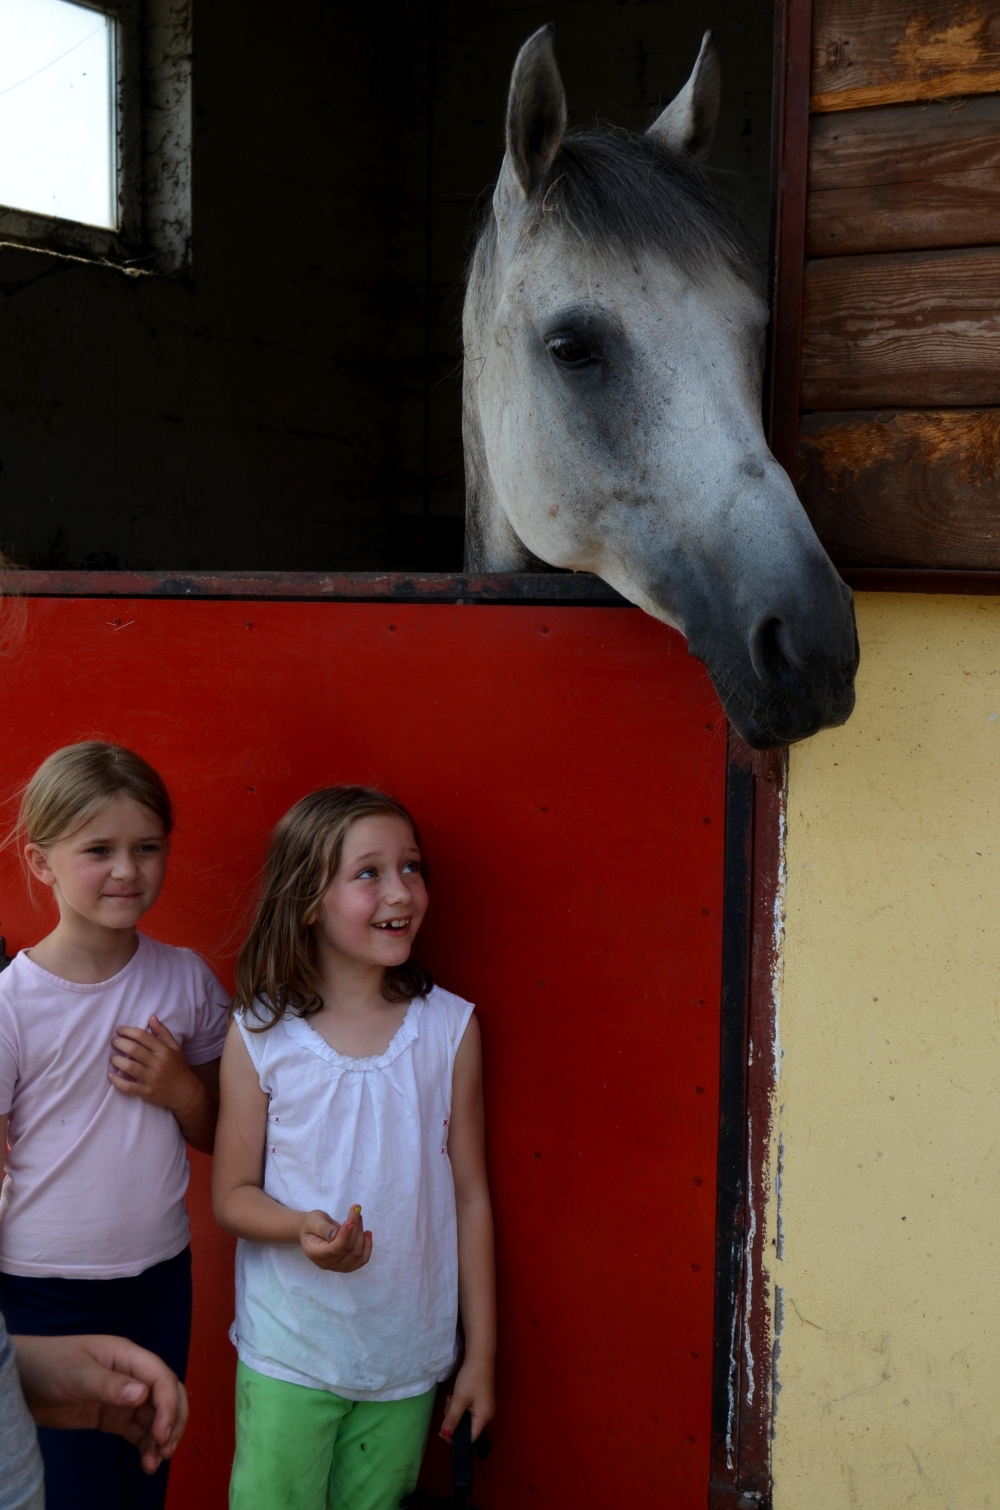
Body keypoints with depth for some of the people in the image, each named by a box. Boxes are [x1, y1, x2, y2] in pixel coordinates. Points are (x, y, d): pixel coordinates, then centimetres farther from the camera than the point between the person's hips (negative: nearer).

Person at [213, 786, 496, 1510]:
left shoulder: (451, 1027, -6)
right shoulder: (261, 1033, -9)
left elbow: (470, 1195, 0)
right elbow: (232, 1194, -1)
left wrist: (480, 1353, 3)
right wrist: (302, 1227, -23)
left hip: (408, 1359, 1)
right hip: (287, 1356, -1)